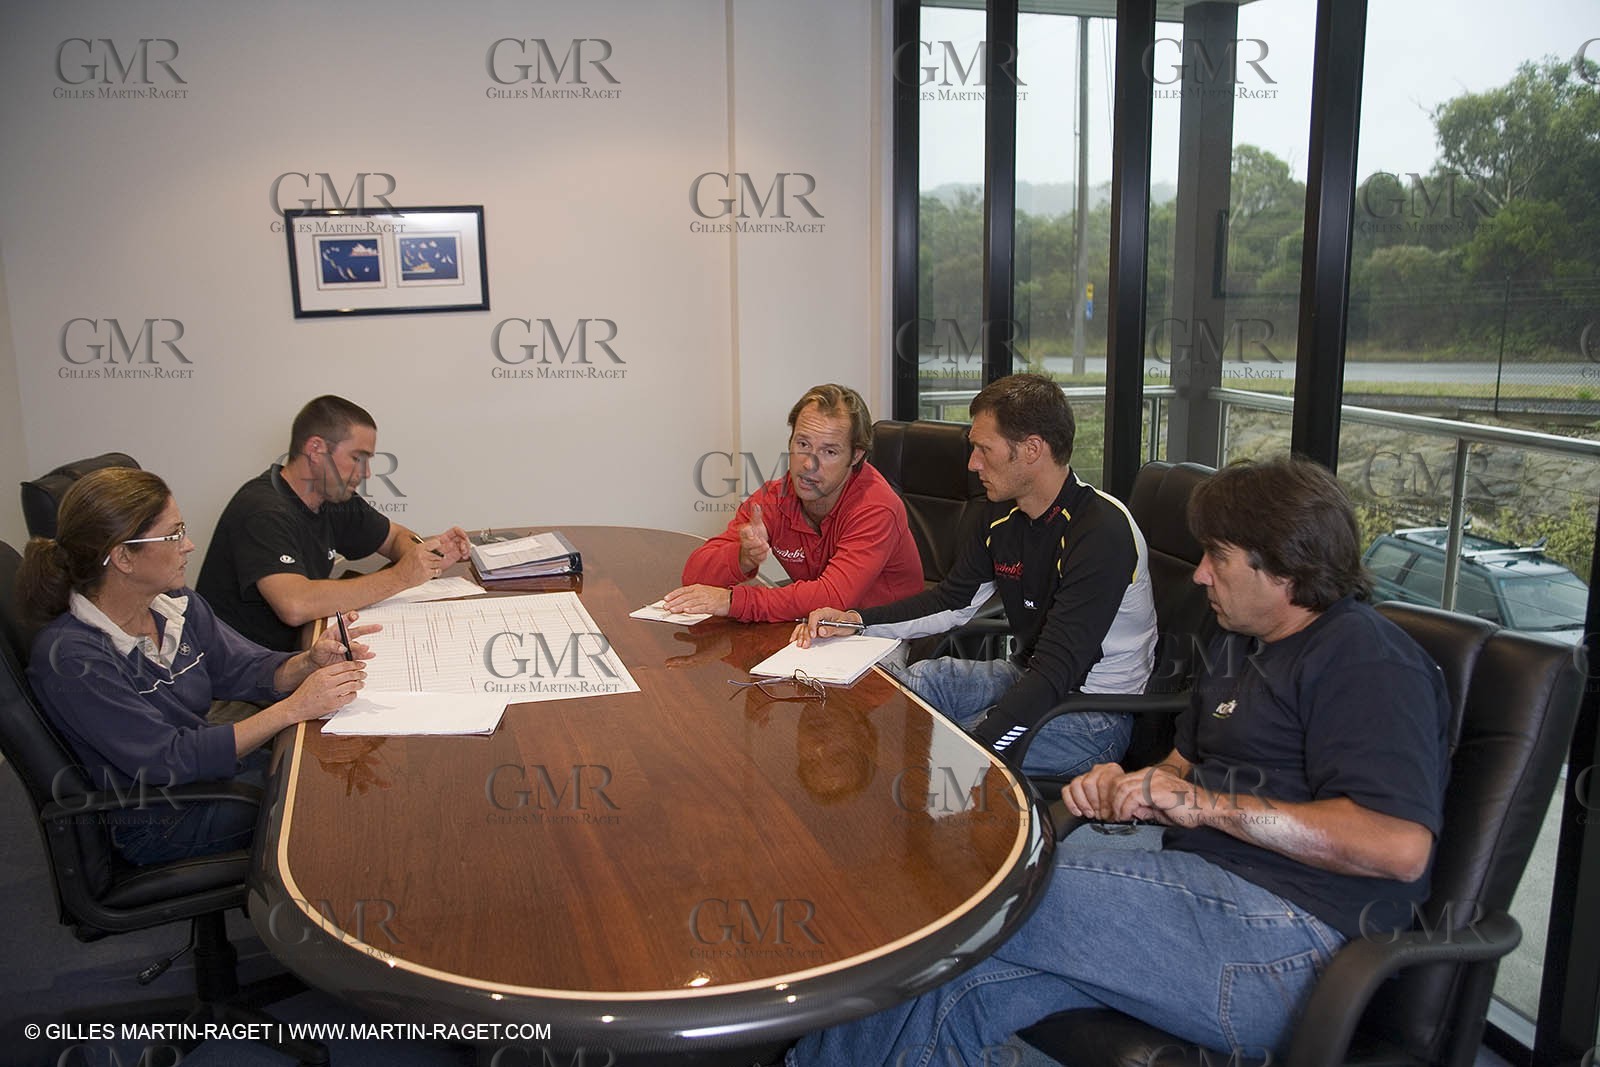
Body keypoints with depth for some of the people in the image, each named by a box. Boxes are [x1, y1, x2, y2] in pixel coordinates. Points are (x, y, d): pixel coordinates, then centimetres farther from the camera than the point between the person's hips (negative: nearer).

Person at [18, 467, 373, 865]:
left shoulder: (177, 605, -3)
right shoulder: (69, 657, -25)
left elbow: (245, 670, 2)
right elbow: (169, 760, -27)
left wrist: (310, 662, -21)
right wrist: (293, 708, -31)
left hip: (215, 763, 7)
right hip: (159, 823, -7)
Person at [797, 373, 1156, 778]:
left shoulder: (1102, 532, -25)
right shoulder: (1005, 514, 2)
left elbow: (1058, 669, -30)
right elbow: (952, 601, 12)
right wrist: (856, 620, -1)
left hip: (1097, 712, -8)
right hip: (1030, 676, 8)